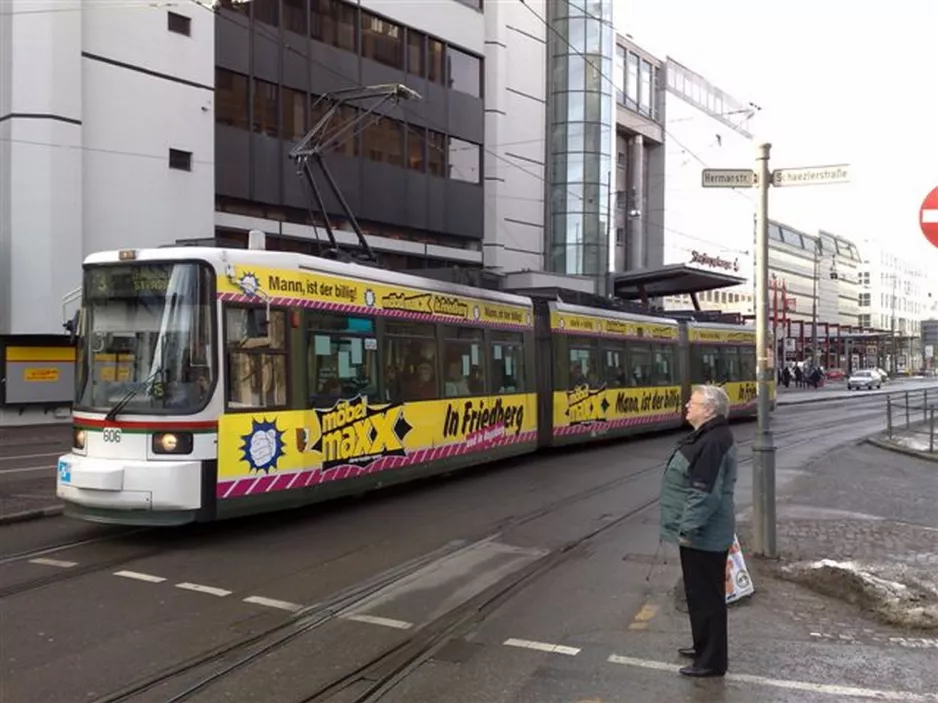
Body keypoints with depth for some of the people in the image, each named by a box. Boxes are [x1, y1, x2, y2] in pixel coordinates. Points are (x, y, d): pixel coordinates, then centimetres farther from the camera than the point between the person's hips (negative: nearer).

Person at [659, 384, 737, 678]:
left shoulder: (713, 443, -23)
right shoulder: (707, 437, 11)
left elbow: (705, 494, -27)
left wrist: (688, 529, -21)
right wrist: (688, 527, 23)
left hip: (703, 536, -11)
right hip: (700, 534, 11)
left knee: (707, 595, 0)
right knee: (699, 593, 21)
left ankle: (712, 660, 11)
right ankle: (704, 646, 36)